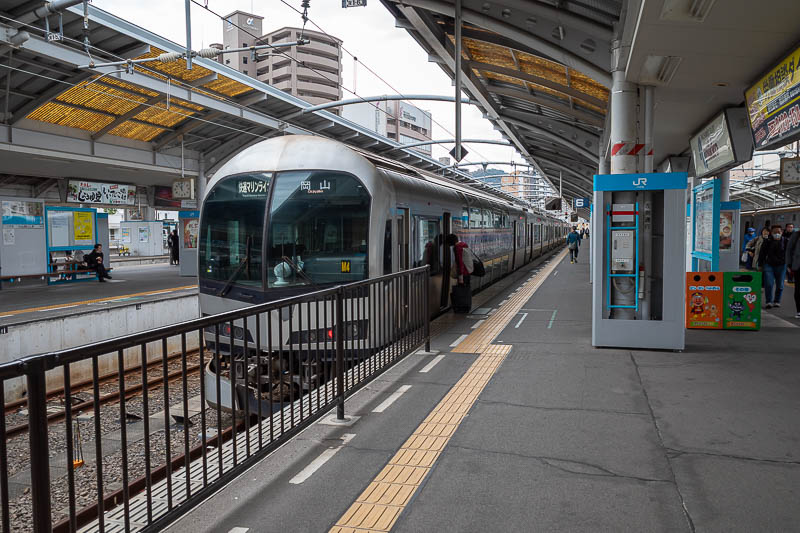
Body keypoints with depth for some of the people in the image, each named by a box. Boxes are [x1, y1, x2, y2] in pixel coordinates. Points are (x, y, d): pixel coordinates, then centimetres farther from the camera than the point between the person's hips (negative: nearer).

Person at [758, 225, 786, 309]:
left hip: (781, 266, 1)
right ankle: (769, 302, -3)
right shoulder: (767, 242, 1)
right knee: (768, 284, -9)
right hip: (769, 265, 0)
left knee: (780, 285, 6)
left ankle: (777, 301, 19)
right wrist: (760, 265, 4)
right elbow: (762, 254, 7)